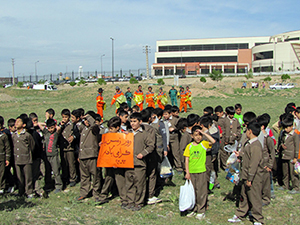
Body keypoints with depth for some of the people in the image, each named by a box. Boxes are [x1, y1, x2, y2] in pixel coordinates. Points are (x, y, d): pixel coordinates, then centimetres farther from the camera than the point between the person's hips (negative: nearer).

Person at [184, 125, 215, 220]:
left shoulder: (204, 144, -1)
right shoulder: (189, 146, 2)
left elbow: (213, 141, -20)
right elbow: (187, 160, 2)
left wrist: (203, 133, -16)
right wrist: (187, 172, -4)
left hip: (201, 171, -2)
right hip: (191, 172, 2)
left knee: (201, 192, 2)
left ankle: (201, 211, 12)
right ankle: (194, 210, 23)